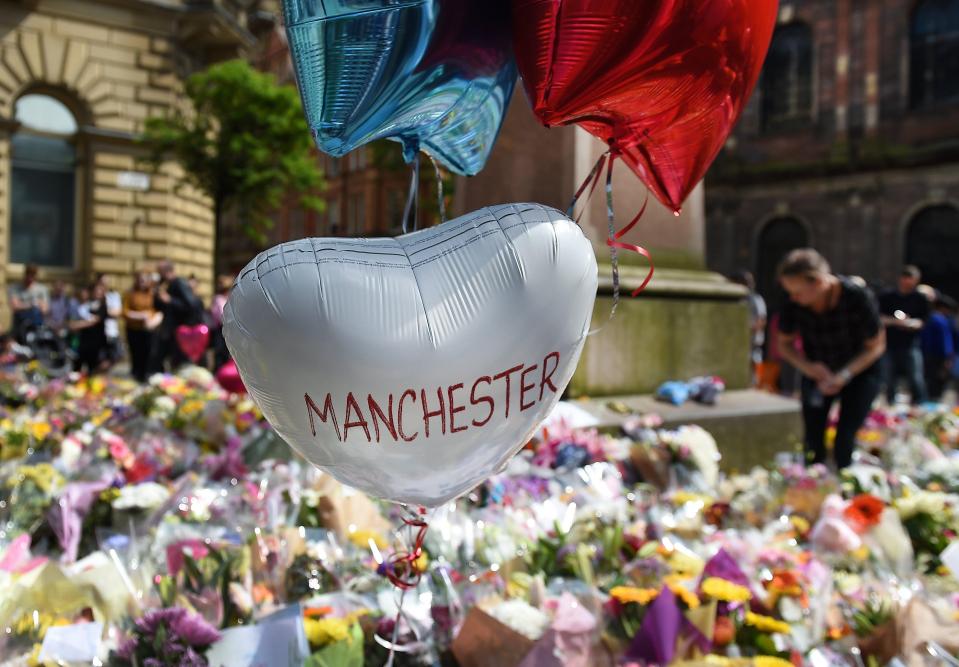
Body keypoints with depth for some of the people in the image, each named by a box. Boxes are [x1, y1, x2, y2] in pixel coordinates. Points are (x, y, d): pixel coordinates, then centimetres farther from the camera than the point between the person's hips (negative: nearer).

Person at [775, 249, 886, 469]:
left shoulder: (858, 297, -28)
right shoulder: (793, 303, -21)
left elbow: (876, 346, -14)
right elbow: (784, 344, -3)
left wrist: (844, 376, -27)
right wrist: (807, 366, -23)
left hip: (860, 371, -3)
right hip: (818, 374, 3)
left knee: (844, 442, -13)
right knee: (813, 442, -2)